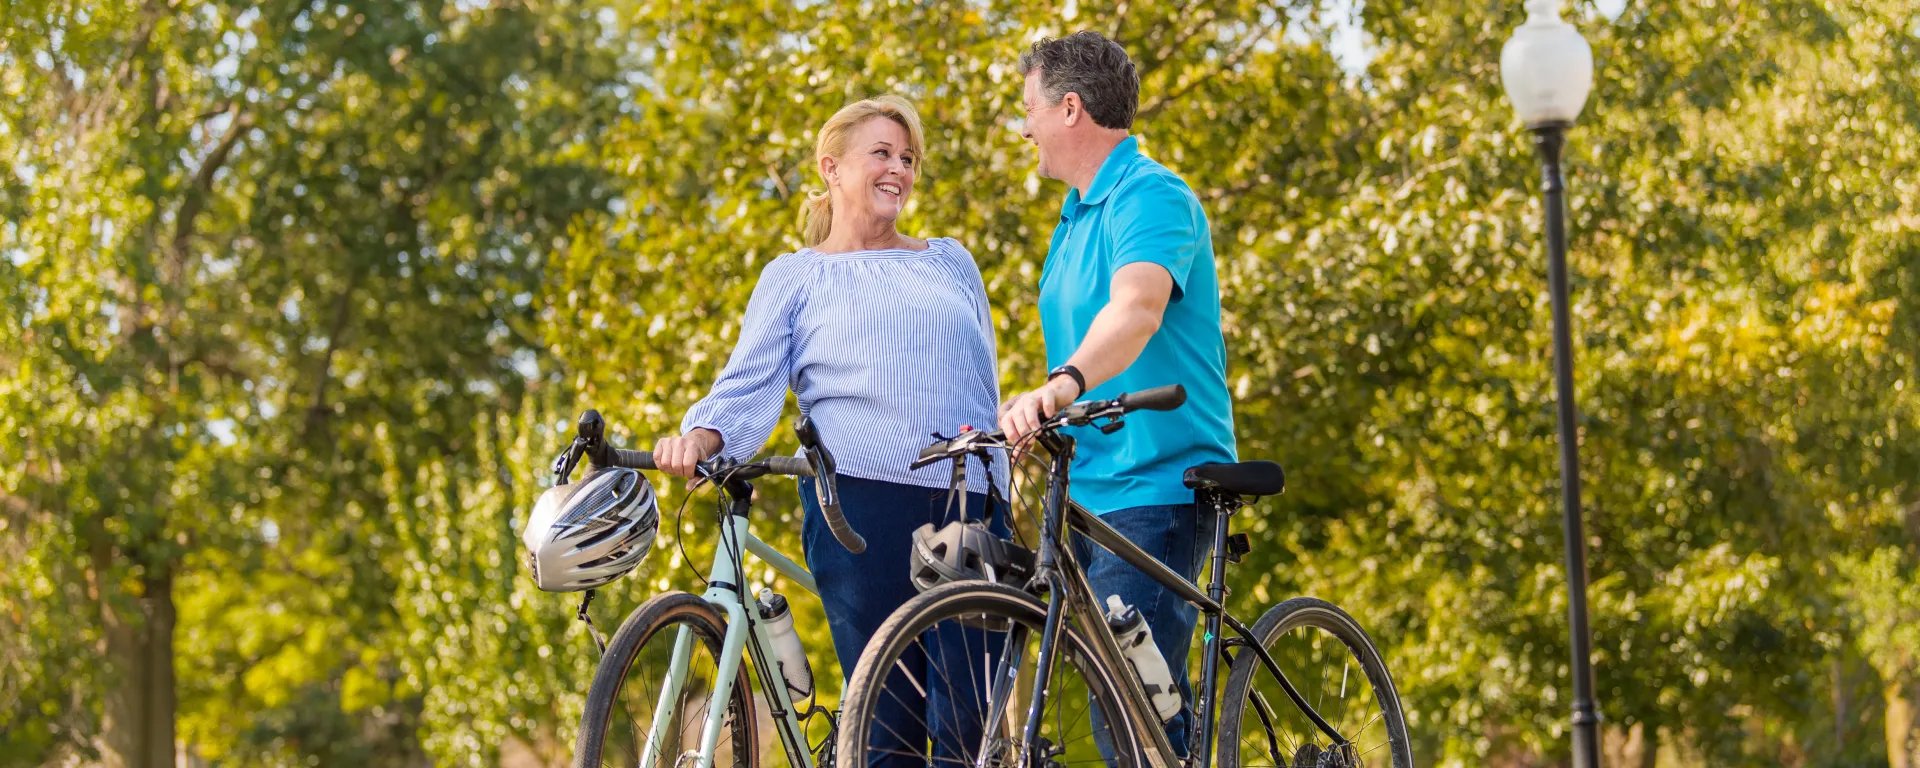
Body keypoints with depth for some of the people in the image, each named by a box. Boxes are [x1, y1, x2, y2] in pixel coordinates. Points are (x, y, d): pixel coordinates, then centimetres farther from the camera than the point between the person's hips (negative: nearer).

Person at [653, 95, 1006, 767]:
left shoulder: (951, 262, 23)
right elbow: (750, 383, 3)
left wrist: (1002, 505, 13)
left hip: (968, 506, 3)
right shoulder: (795, 275, 15)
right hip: (859, 498, -2)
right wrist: (698, 437, -18)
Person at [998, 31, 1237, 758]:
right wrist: (1019, 412, 16)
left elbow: (1137, 309, -33)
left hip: (1156, 487, -10)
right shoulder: (1076, 214, 19)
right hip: (1094, 490, 10)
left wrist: (1063, 385, -48)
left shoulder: (1151, 195, -13)